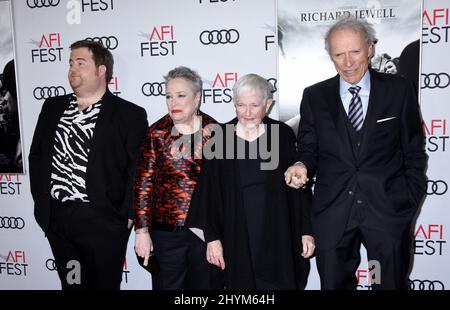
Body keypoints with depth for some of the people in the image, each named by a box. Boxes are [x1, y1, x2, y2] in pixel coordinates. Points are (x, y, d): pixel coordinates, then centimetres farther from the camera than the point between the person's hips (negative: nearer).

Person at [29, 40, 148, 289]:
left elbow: (139, 169, -8)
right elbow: (36, 155, 16)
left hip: (103, 221, -4)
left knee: (104, 284, 8)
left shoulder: (130, 115, -5)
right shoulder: (52, 107, 11)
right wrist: (41, 199, 9)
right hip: (56, 219, 5)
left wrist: (127, 215, -11)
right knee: (70, 283, 18)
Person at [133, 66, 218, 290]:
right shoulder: (157, 133, -5)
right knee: (168, 284, 9)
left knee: (204, 284, 14)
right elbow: (143, 184, -4)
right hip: (166, 230, -2)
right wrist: (142, 231, -7)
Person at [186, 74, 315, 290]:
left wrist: (306, 231, 1)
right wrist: (212, 237, -2)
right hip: (237, 238, 0)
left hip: (277, 235, 0)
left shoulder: (282, 135, -2)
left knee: (278, 283, 5)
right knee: (242, 283, 7)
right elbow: (209, 191, 0)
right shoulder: (219, 137, -2)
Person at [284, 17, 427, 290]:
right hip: (332, 212, 1)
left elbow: (414, 150, 5)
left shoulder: (399, 90, 2)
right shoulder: (314, 97, 4)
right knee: (334, 284, 14)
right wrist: (303, 166, -15)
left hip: (388, 208, 0)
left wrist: (411, 198, -1)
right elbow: (309, 148, 6)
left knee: (392, 283, 15)